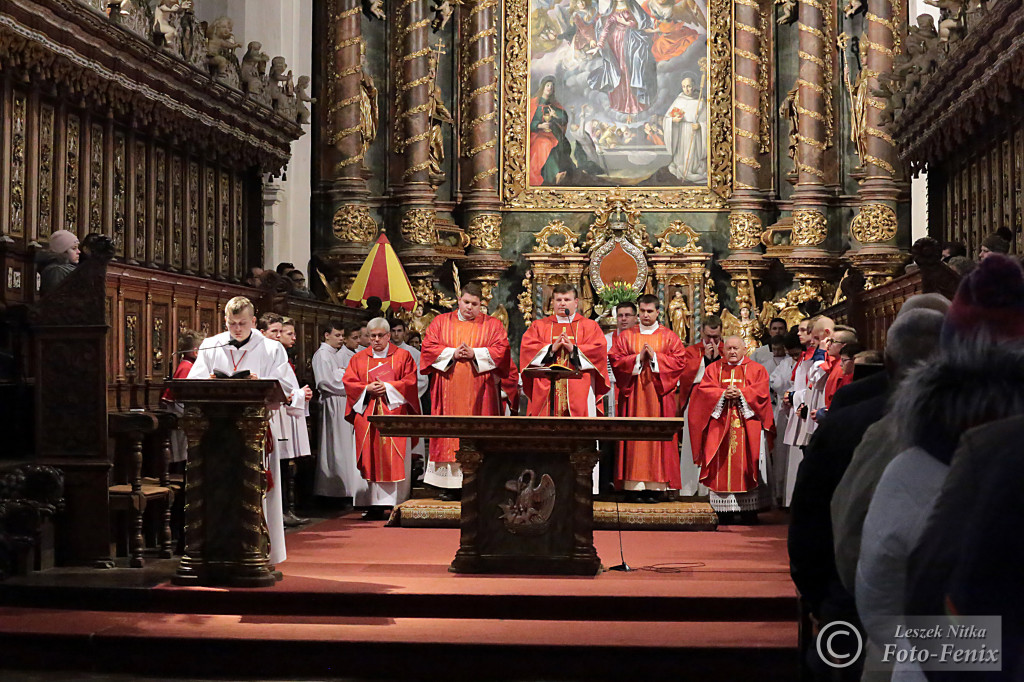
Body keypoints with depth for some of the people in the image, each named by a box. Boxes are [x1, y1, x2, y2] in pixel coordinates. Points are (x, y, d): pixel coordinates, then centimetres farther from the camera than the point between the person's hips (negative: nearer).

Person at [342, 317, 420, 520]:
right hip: (367, 415, 2)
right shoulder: (358, 359, 14)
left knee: (395, 458, -6)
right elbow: (349, 382, 7)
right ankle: (375, 505, -3)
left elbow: (410, 381, -1)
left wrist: (388, 387, -13)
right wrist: (367, 389, -10)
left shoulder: (403, 356, 9)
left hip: (394, 414, -2)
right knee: (371, 459, -4)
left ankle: (398, 505, -6)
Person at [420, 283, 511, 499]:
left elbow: (501, 351, -2)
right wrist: (452, 353, -11)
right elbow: (429, 348, 3)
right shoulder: (441, 322, 12)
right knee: (449, 431, -2)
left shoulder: (492, 325, 9)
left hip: (478, 391, -1)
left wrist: (475, 354, -13)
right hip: (449, 390, 1)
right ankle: (449, 484, 0)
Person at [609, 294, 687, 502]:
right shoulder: (626, 336, 10)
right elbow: (615, 360, 1)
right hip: (633, 394, 1)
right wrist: (638, 358, -10)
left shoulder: (668, 337, 8)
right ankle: (638, 486, -4)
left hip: (659, 394, -1)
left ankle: (658, 485, -2)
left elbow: (679, 362, -1)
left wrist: (655, 357, -10)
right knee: (635, 436, -4)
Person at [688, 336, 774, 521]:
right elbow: (704, 389, 1)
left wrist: (741, 393, -15)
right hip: (720, 425, 1)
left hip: (747, 427, -1)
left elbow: (761, 391, -3)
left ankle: (748, 511, -2)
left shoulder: (756, 370, 11)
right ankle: (723, 510, -1)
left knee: (746, 466, -5)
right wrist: (723, 394, -13)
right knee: (722, 467, -4)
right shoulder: (714, 369, 14)